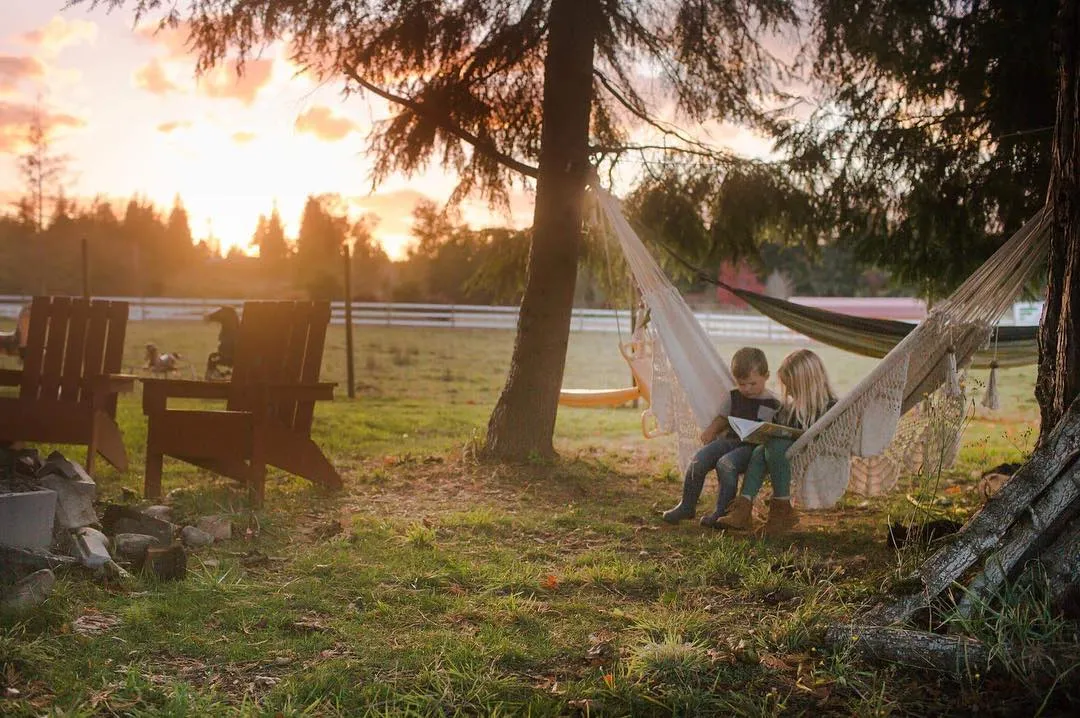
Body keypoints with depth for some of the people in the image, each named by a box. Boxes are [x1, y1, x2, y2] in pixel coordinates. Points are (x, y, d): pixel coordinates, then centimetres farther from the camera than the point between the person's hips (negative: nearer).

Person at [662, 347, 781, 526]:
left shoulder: (772, 405, -3)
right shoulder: (734, 396, 15)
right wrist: (711, 430, 11)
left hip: (752, 446, -6)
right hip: (729, 439, 6)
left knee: (726, 463, -34)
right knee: (698, 460, -18)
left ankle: (722, 512, -20)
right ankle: (686, 506, -3)